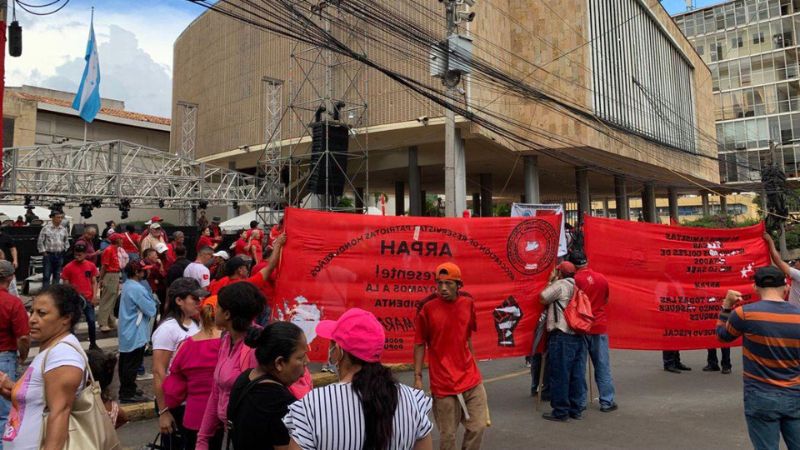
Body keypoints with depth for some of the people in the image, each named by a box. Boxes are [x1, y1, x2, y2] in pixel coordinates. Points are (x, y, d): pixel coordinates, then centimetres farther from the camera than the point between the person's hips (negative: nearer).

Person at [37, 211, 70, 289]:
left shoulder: (64, 229, 7)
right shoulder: (46, 228, -5)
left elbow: (66, 241, 18)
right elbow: (40, 241, -1)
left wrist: (66, 251, 10)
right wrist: (43, 252, -4)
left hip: (60, 255, 4)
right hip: (48, 255, -4)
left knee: (57, 276, 10)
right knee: (46, 276, -3)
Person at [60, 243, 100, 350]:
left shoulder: (91, 266, 3)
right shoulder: (68, 267, -4)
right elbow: (65, 285, 1)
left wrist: (94, 296, -3)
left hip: (88, 299, 2)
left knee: (92, 321, 3)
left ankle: (93, 344, 17)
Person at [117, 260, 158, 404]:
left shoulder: (127, 285, 9)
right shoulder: (137, 289, -23)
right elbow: (151, 310, -19)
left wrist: (150, 303, 4)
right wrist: (154, 304, -1)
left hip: (127, 332, 10)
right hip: (135, 334, -10)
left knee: (125, 362, 17)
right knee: (132, 365, -1)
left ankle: (126, 390, 29)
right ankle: (128, 394, 6)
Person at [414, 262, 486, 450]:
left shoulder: (468, 304, 1)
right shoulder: (427, 309, -11)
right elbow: (420, 345, -5)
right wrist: (418, 377, -9)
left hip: (471, 379, 4)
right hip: (443, 383, -4)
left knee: (478, 426, 9)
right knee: (448, 434, 7)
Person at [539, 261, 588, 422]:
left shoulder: (560, 284, -7)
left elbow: (543, 299, -7)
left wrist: (551, 281, 6)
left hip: (562, 336, -7)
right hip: (579, 336, 7)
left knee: (560, 375, 0)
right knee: (577, 374, 11)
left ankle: (560, 411, 5)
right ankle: (576, 409, 19)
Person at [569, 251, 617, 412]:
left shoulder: (574, 280, -12)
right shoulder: (602, 278, 2)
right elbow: (606, 300, 14)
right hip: (600, 327, 3)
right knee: (603, 366, 9)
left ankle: (580, 401, 11)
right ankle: (607, 401, 12)